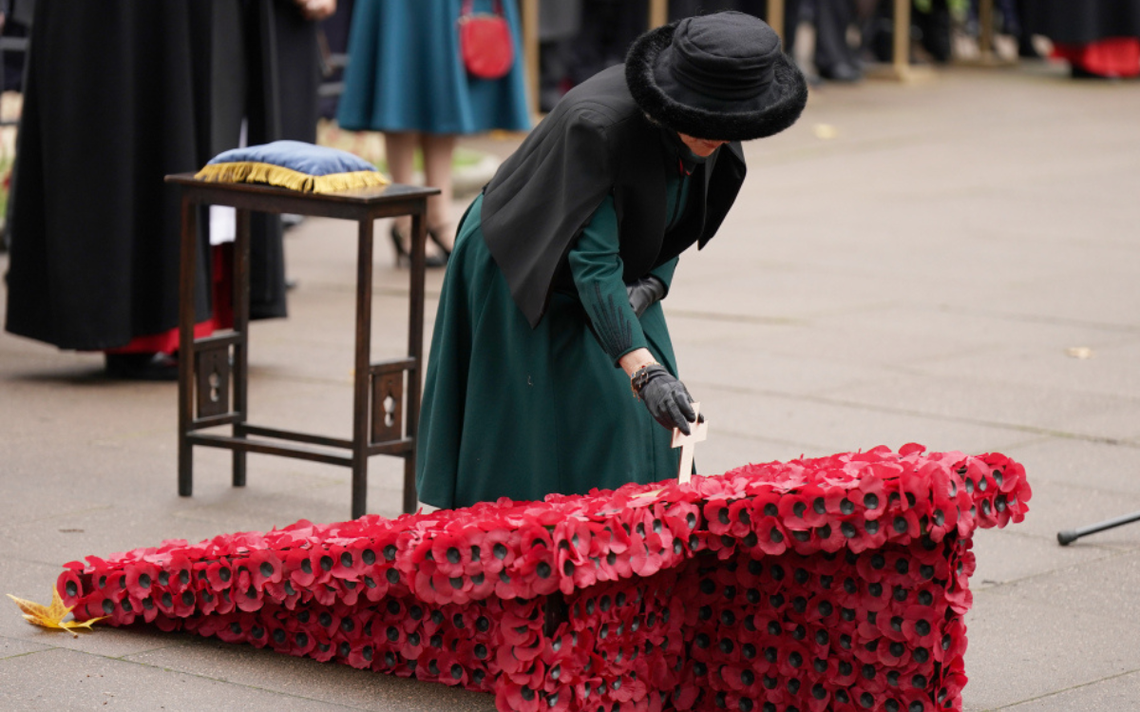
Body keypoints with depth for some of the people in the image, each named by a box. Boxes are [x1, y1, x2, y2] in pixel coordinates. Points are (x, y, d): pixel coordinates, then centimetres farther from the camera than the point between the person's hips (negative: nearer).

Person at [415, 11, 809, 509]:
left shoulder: (721, 149, -15)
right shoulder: (600, 124, -37)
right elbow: (592, 262, -38)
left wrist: (649, 285, -16)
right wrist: (644, 370, -44)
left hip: (616, 275, 7)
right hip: (520, 278, -7)